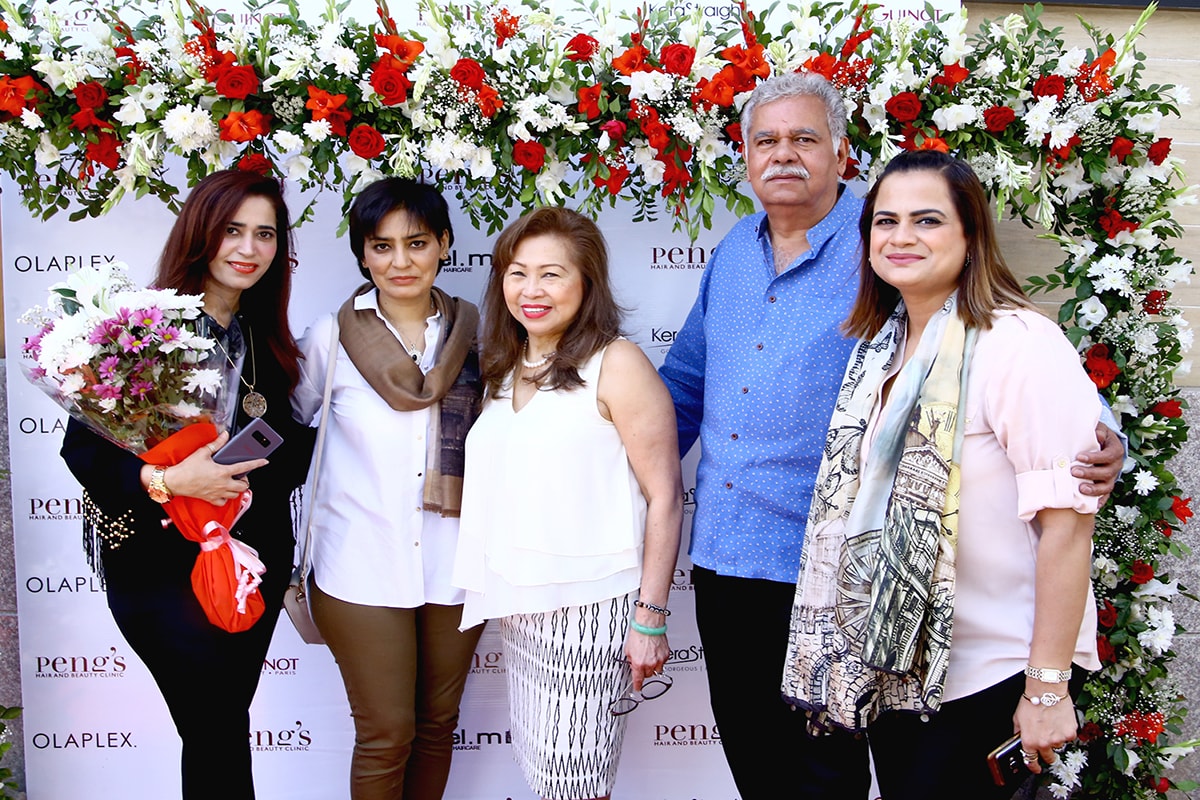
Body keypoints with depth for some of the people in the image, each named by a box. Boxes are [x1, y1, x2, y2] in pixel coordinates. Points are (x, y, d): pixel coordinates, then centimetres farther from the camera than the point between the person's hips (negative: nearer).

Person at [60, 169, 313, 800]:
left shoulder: (267, 340, 8)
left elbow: (291, 446, 9)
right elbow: (82, 445, -14)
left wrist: (245, 483, -8)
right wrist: (167, 481, -26)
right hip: (163, 566, -5)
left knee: (221, 725, 16)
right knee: (219, 731, 1)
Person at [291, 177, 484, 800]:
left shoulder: (476, 335, 0)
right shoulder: (331, 337, -4)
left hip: (454, 566, 2)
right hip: (363, 569, -2)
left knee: (437, 725, 16)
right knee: (385, 736, 3)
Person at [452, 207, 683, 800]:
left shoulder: (616, 364, -10)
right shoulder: (504, 371, 11)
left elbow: (664, 496, -12)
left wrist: (650, 617, -13)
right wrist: (498, 597, 10)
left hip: (591, 606, -6)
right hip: (517, 605, 6)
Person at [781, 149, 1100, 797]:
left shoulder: (1022, 344, -16)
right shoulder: (879, 347, 8)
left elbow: (1066, 520, -20)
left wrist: (1047, 687, -20)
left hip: (989, 675, -6)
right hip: (893, 662, 7)